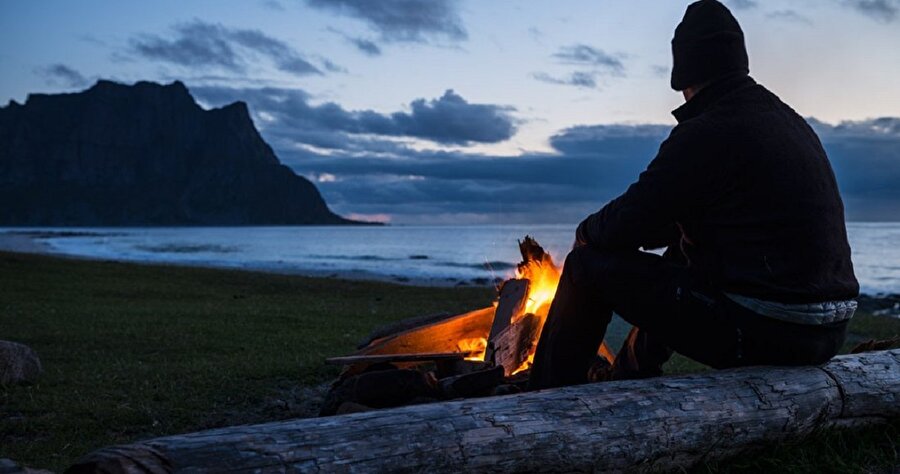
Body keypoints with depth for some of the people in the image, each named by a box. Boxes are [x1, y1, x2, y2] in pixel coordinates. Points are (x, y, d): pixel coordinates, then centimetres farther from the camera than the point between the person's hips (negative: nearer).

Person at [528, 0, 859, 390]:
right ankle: (626, 377, 45)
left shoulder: (705, 133, -15)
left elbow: (625, 225, -10)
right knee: (679, 256, 33)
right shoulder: (790, 121, 13)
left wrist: (586, 231, 13)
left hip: (756, 331, -9)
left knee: (589, 263, 3)